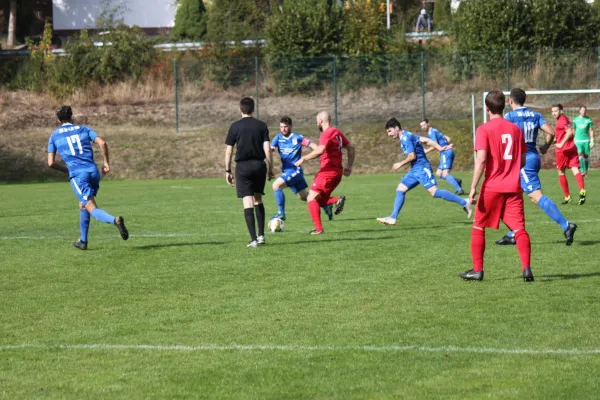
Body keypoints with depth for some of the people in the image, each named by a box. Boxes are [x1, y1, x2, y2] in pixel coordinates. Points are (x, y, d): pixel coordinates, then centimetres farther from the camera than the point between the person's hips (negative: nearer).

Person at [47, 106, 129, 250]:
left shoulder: (54, 136, 11)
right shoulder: (83, 129, 15)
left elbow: (51, 163, 6)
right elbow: (102, 142, -1)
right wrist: (106, 162, 6)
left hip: (77, 174, -4)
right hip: (93, 171, 4)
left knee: (92, 209, -11)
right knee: (83, 205, 24)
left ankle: (115, 220, -40)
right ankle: (83, 241, 27)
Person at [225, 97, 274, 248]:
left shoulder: (235, 126, -2)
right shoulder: (261, 125, 2)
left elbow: (228, 151, -1)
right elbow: (267, 149, -3)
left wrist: (227, 171, 7)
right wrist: (270, 168, 5)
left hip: (243, 166, -2)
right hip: (259, 165, 2)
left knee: (248, 202, -4)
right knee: (258, 200, 18)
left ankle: (253, 239, -10)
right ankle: (261, 235, 15)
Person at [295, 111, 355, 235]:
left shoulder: (327, 133, -12)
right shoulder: (337, 132, 16)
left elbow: (320, 150, -28)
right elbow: (351, 147, 22)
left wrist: (304, 158, -21)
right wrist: (349, 167, 23)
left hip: (328, 170, -9)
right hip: (338, 171, 9)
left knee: (311, 199, -6)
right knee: (320, 201, 16)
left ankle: (318, 229, -14)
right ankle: (338, 200, -9)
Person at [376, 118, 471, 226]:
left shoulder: (406, 138, -12)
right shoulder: (408, 136, 18)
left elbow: (412, 156, -18)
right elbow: (426, 140, 13)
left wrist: (400, 164, -5)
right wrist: (440, 148, 6)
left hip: (422, 168, -10)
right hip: (415, 170, 10)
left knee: (434, 192, -17)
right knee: (400, 190, 6)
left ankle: (464, 203, -14)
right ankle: (393, 218, 6)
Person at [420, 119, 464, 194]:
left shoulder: (431, 132, -8)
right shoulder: (434, 131, 21)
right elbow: (448, 139, 26)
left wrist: (425, 151, -9)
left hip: (446, 153, -10)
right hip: (449, 152, 10)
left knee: (445, 174, -16)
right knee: (438, 173, 10)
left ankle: (459, 189, -21)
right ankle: (457, 181, 4)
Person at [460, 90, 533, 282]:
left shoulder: (484, 130, -6)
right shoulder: (515, 129, 9)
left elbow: (481, 159, -16)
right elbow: (523, 160, 13)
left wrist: (473, 187, -15)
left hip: (492, 187, -3)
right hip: (514, 187, 3)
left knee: (478, 228, 12)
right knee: (519, 229, -2)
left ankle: (477, 270, 14)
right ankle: (526, 268, -17)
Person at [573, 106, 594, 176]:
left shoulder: (588, 120, 3)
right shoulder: (575, 120, 7)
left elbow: (591, 131, 4)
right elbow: (573, 130, 15)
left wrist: (592, 141, -3)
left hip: (586, 141, 0)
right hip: (578, 141, 0)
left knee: (586, 156, 1)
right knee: (580, 154, -18)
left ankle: (585, 171, 13)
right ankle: (582, 170, -22)